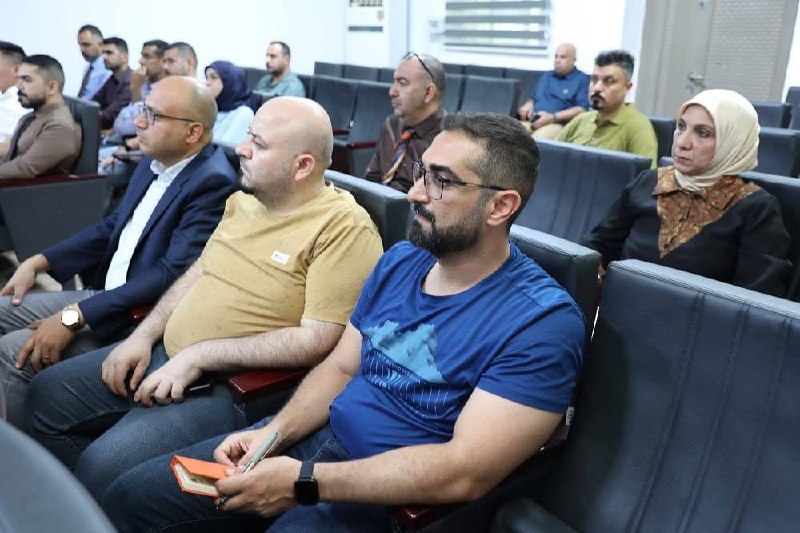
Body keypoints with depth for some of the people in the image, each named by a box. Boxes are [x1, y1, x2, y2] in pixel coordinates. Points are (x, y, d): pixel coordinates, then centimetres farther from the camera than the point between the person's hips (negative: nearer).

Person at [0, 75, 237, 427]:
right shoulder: (154, 162, 7)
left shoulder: (212, 183, -22)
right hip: (103, 293, 9)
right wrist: (40, 261, 7)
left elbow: (171, 275, -28)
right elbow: (113, 226, 17)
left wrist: (75, 316, -26)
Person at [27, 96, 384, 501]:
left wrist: (199, 356, -21)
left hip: (235, 386, -8)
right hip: (167, 355, 9)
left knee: (104, 464, -22)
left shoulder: (344, 228, -18)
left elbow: (318, 341, -23)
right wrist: (144, 334, 2)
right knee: (48, 394, 13)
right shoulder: (242, 200, 8)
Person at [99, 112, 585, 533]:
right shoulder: (399, 261, 5)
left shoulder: (541, 320, -19)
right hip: (318, 437, 7)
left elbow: (465, 472, -24)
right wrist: (274, 431, -8)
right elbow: (340, 367, 10)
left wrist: (303, 481, -24)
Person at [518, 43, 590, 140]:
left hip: (557, 124, -5)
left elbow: (582, 109, -4)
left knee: (537, 138, -39)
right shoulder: (546, 76, 28)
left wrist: (552, 117, -14)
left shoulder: (582, 79, 8)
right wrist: (528, 105, 7)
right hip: (532, 122, 5)